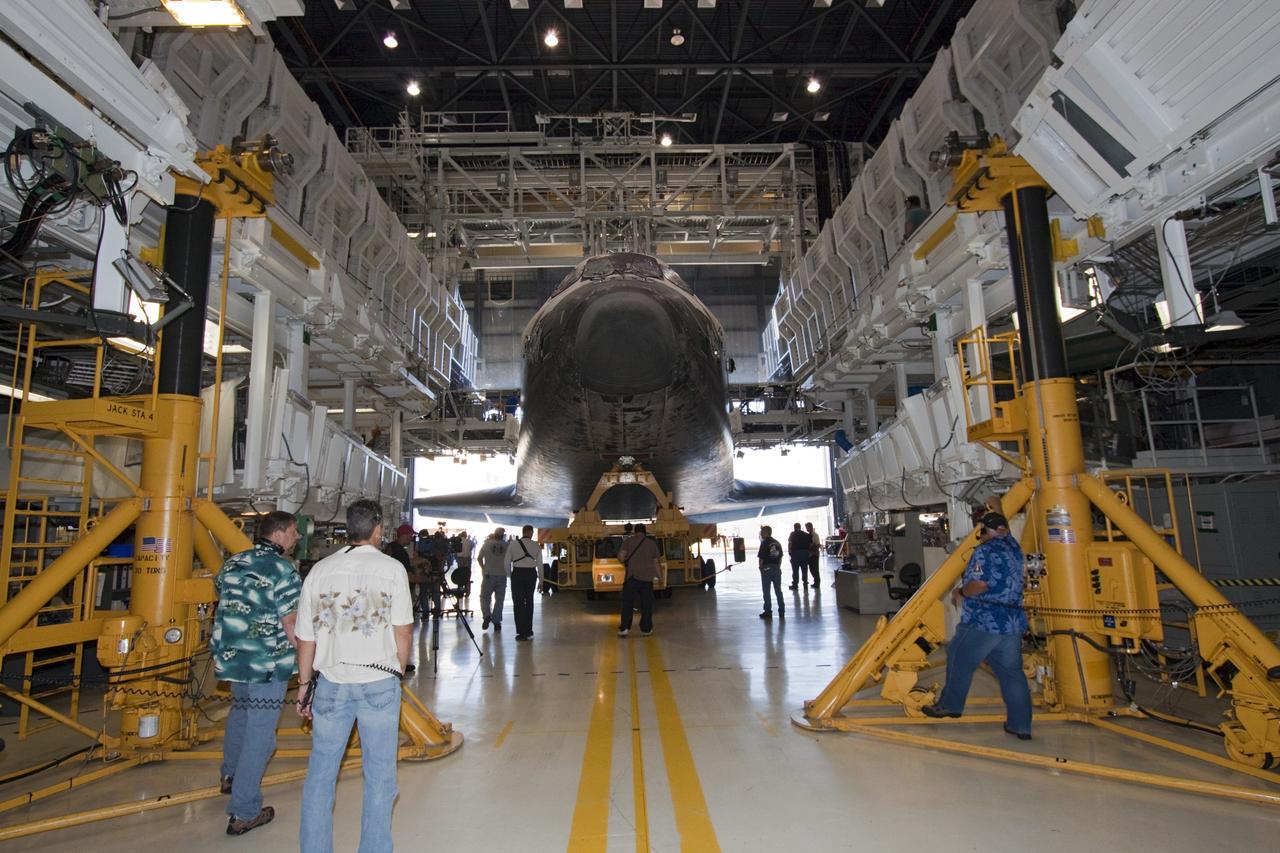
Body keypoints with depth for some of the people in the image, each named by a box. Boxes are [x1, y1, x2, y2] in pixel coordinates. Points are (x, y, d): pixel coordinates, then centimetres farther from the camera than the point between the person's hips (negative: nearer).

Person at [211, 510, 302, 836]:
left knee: (240, 713, 30)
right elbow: (290, 625, -17)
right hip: (269, 665, -8)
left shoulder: (232, 563, 7)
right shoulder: (284, 571, -15)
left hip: (231, 659, 8)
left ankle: (230, 775, 50)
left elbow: (223, 610, 16)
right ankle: (244, 813, 8)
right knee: (259, 735, 2)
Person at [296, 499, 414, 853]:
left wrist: (304, 684, 16)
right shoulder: (391, 569, -4)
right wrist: (399, 670, 9)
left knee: (320, 772, 15)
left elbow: (306, 637, 7)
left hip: (331, 681, 3)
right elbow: (403, 630, -5)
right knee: (379, 774, 9)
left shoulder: (320, 569, 4)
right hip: (379, 681, -2)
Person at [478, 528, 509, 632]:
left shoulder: (487, 543, -3)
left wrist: (483, 567, 17)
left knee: (485, 597, 11)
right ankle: (496, 621, 10)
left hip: (489, 575, -1)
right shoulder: (507, 545, -4)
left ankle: (487, 615, -8)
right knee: (499, 599, 9)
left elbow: (480, 558, 3)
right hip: (502, 575, 1)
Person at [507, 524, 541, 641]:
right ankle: (528, 631, 22)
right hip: (531, 573, 2)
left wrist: (509, 575, 11)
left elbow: (507, 561, -1)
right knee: (529, 602, 16)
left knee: (518, 602, 5)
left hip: (517, 573, -2)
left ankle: (521, 632, 2)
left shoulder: (513, 543, -1)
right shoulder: (535, 545, 1)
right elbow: (540, 563, 0)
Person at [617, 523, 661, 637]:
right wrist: (660, 575, 17)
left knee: (627, 603, 3)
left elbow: (620, 555, -6)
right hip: (647, 577, 1)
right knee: (646, 604, 9)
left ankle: (624, 628, -3)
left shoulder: (629, 540, 3)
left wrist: (624, 562, 14)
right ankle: (646, 629, 11)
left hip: (632, 576, -1)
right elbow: (656, 562, 7)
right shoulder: (652, 543, 8)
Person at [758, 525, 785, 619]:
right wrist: (778, 567, 16)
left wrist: (761, 568, 0)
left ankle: (768, 612, 5)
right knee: (778, 590, 12)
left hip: (767, 568, -6)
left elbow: (761, 558, -13)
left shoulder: (764, 543, -12)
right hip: (776, 568, 6)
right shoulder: (778, 543, 8)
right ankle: (781, 611, 15)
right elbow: (780, 557, 10)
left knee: (766, 591, 3)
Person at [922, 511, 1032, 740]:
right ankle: (1020, 725, 12)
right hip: (1013, 623, 8)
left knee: (960, 661, 9)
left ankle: (950, 705, 21)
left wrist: (960, 592, -6)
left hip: (983, 621, -8)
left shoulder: (985, 550, -13)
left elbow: (979, 584, -20)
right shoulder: (1014, 548, 10)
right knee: (1012, 672, 10)